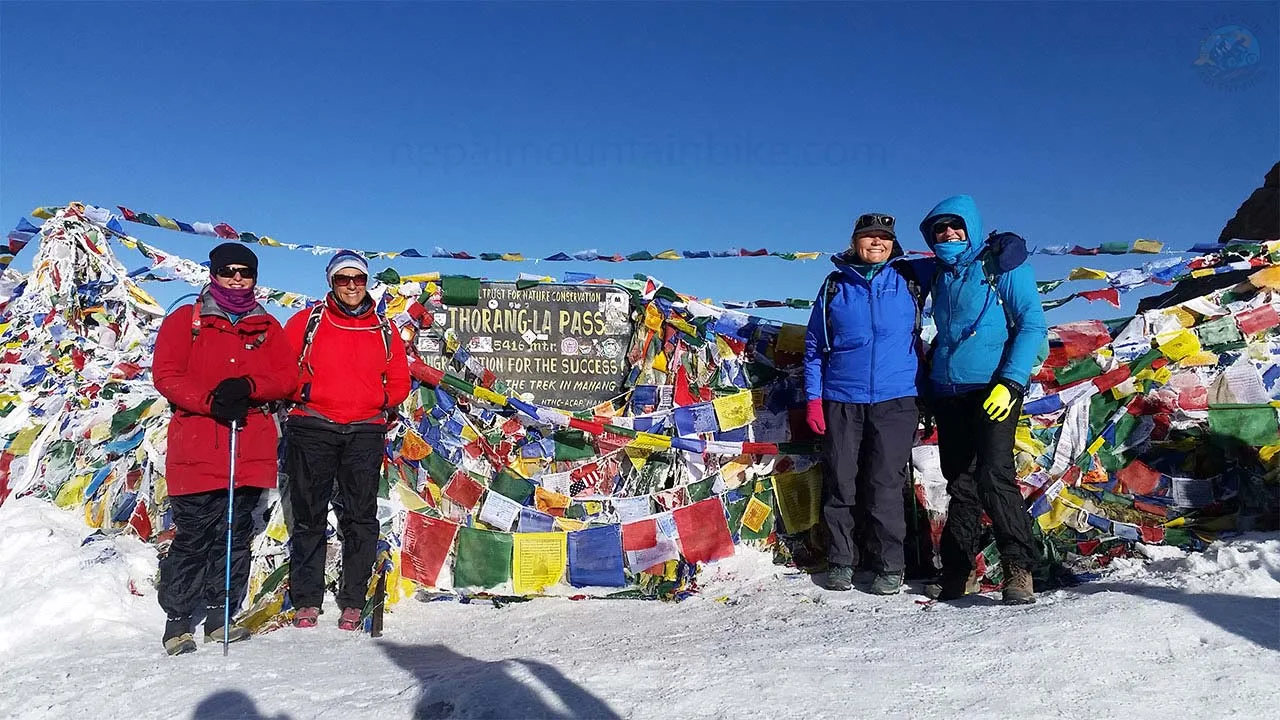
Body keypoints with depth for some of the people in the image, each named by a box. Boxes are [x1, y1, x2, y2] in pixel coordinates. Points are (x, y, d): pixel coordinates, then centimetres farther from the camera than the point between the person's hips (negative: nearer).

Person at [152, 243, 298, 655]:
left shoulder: (268, 327, 14)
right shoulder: (185, 321, 7)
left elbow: (286, 377, 5)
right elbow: (166, 375, -2)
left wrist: (248, 387, -14)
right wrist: (211, 401, -16)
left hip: (252, 449, 3)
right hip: (196, 448, -2)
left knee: (235, 535, 7)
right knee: (193, 537, -1)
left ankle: (220, 616, 17)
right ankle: (178, 620, 13)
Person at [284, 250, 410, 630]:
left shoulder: (384, 330, 11)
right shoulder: (307, 321, 6)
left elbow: (399, 381, 15)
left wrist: (380, 402, 4)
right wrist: (302, 391, -4)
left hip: (365, 434, 1)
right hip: (312, 430, -1)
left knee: (360, 517, 3)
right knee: (309, 516, 4)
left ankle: (353, 601, 12)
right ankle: (306, 600, 15)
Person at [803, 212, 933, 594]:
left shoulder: (910, 277, 7)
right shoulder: (835, 285, 8)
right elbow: (814, 345, 9)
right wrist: (813, 398, 4)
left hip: (895, 398, -1)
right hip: (841, 400, 1)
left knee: (885, 485, -3)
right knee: (840, 484, 5)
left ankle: (889, 566, 11)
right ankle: (840, 561, 19)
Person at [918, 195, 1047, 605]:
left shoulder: (1003, 264, -1)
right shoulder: (941, 274, 17)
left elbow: (1032, 324, -7)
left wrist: (1011, 382, -17)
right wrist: (930, 387, 20)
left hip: (993, 388, -6)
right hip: (948, 393, 6)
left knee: (993, 475, -18)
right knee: (960, 483, 9)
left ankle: (1019, 567, -8)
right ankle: (959, 571, 16)